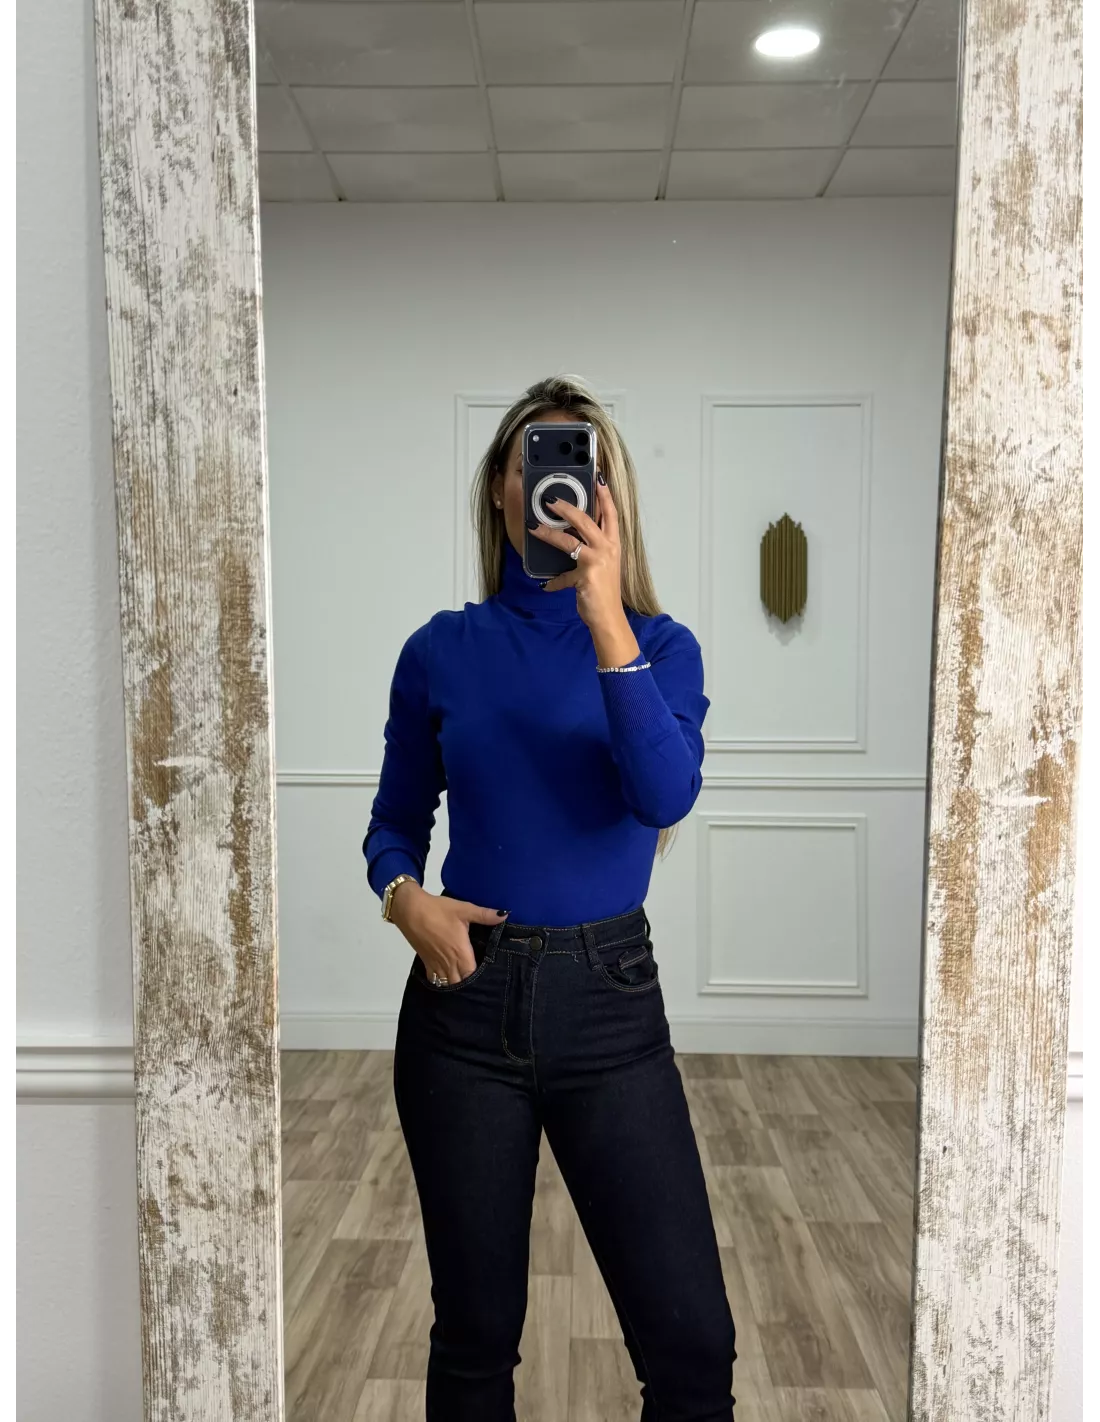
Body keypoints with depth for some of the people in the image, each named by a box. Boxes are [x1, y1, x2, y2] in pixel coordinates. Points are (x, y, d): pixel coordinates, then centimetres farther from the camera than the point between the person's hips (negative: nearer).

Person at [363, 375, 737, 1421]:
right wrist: (405, 896, -11)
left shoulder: (660, 645, 0)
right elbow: (395, 822, 10)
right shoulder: (443, 651, 2)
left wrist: (605, 616, -28)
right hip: (466, 995, 1)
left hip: (609, 999, 0)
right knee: (474, 1332, 14)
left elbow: (666, 794, -20)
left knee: (690, 1338, 2)